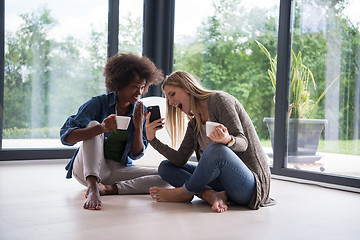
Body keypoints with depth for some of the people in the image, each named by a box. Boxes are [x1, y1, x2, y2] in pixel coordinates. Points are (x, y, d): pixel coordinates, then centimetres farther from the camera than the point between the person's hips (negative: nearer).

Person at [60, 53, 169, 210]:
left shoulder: (141, 112, 2)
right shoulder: (99, 103, -10)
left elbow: (136, 155, 0)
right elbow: (66, 137, -20)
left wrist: (139, 127, -17)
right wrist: (102, 128, -37)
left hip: (118, 170, 3)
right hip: (87, 168, -3)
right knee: (93, 124, -29)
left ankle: (108, 188, -30)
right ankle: (92, 187, -46)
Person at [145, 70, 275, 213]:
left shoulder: (219, 99, -8)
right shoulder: (194, 123, 14)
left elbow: (243, 143, -16)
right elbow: (181, 159, 5)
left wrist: (228, 140, -38)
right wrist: (153, 139, -2)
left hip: (251, 182, -8)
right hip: (224, 179, 8)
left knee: (217, 149, -38)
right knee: (165, 167, 3)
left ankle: (183, 193, -12)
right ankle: (212, 195, -21)